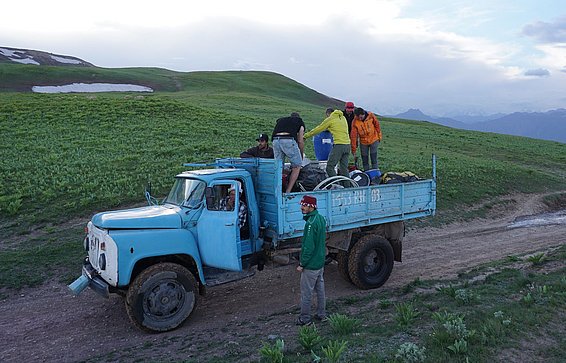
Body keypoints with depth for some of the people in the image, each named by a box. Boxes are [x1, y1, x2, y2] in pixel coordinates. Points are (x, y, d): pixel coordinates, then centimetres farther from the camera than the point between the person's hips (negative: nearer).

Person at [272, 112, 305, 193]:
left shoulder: (280, 120, 36)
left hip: (275, 140, 4)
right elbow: (300, 141, 22)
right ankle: (288, 191, 2)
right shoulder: (300, 121, 27)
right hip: (289, 140, -4)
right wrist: (301, 156, 33)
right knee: (297, 166, 8)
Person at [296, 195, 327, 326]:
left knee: (306, 293, 4)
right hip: (320, 262, 9)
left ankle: (305, 318, 14)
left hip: (310, 265, -9)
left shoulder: (311, 223, -25)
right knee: (320, 289, 18)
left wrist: (302, 264, -16)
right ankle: (321, 314, 30)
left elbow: (308, 246, -24)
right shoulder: (321, 218, 5)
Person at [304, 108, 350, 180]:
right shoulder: (343, 117, 20)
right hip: (347, 144, 7)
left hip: (339, 145, -7)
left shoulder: (330, 119, 3)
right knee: (344, 168, 11)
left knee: (330, 167, -4)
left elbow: (318, 129, 8)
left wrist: (306, 135, 18)